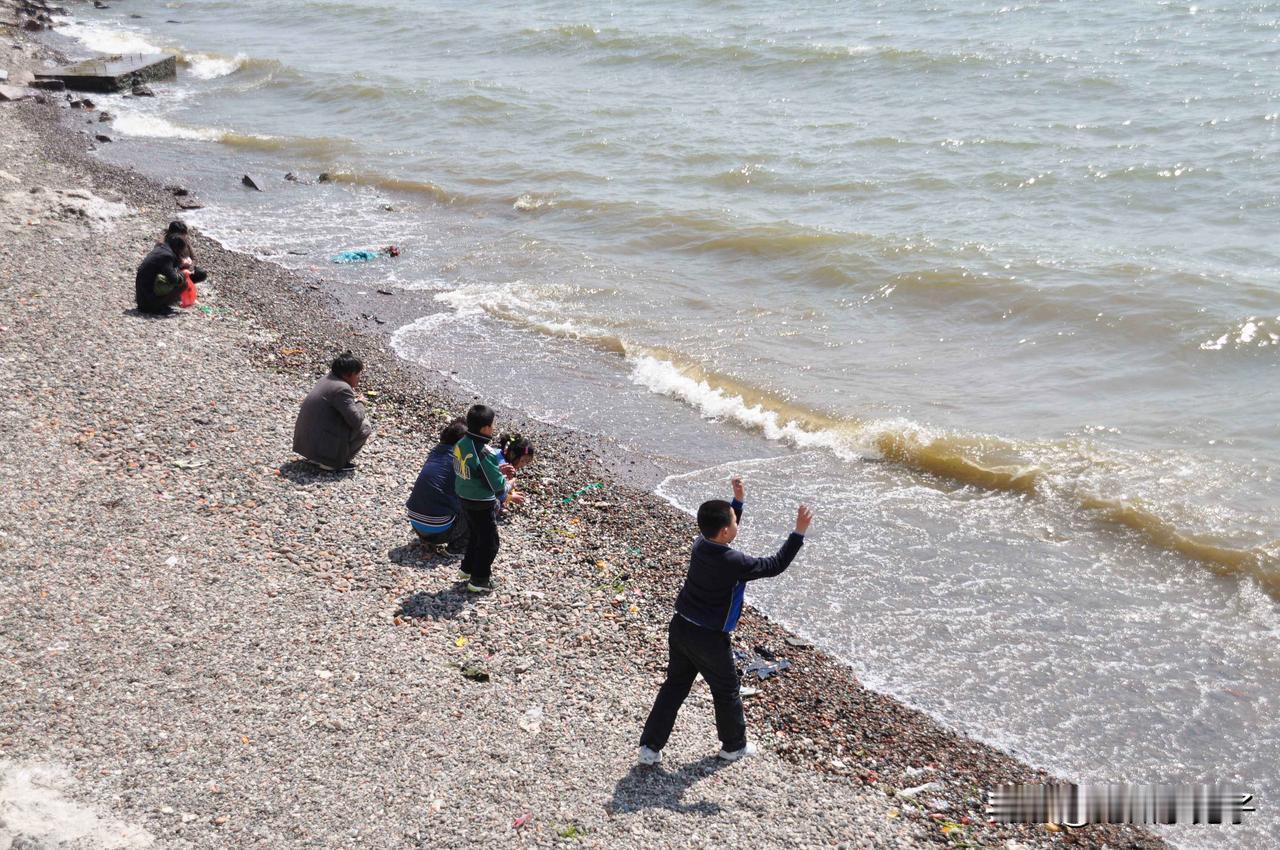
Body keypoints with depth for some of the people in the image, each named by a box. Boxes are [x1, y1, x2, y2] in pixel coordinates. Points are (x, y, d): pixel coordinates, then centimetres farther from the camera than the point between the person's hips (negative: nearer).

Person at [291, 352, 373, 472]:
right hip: (322, 447, -9)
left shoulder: (326, 380, 11)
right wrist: (359, 403, -1)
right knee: (364, 427, 0)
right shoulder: (342, 389, -18)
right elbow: (356, 420, -20)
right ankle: (334, 464, -4)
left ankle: (316, 457, 15)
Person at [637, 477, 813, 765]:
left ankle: (650, 747, 20)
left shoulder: (700, 545, -6)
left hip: (680, 627, 7)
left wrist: (738, 501, 13)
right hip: (709, 639, -7)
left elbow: (723, 532, 18)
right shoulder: (734, 562, -26)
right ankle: (734, 746, 35)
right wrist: (799, 532, -13)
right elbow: (776, 565, -16)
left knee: (674, 686, 18)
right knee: (726, 692, 16)